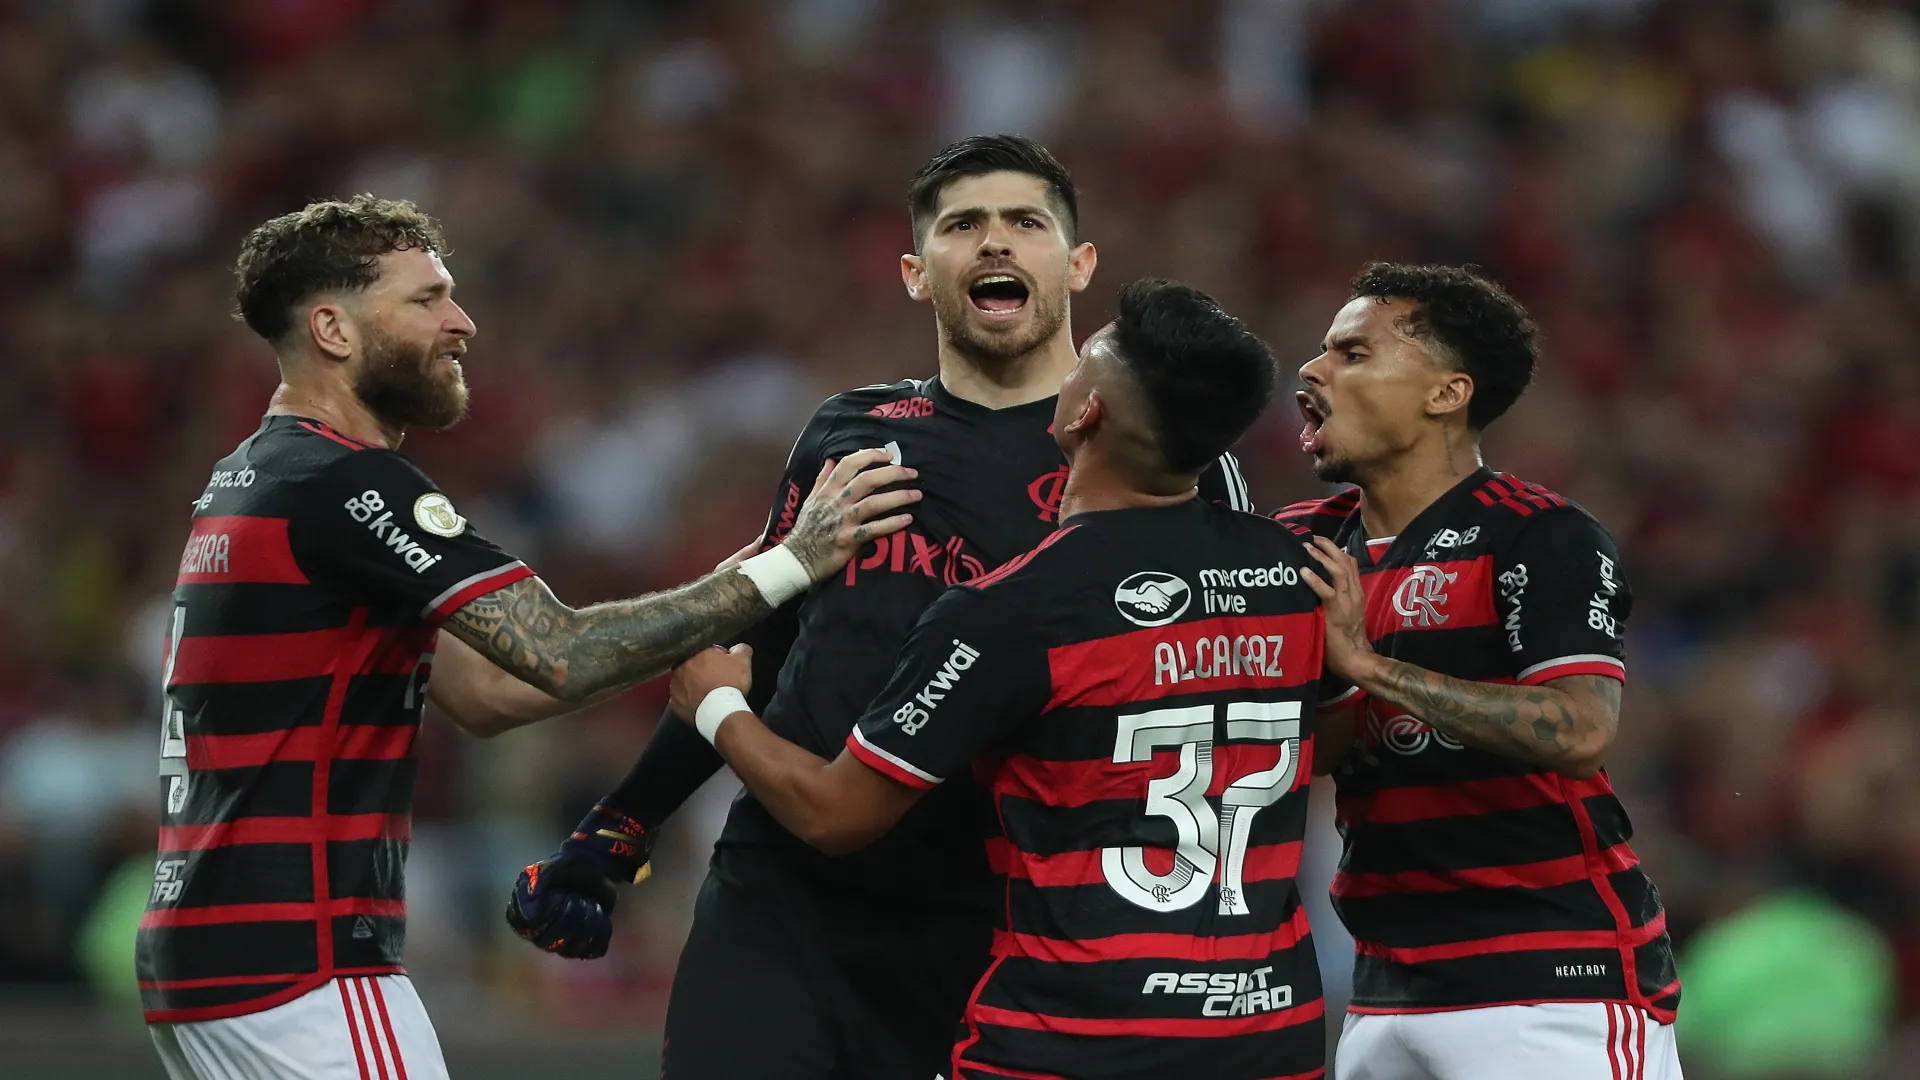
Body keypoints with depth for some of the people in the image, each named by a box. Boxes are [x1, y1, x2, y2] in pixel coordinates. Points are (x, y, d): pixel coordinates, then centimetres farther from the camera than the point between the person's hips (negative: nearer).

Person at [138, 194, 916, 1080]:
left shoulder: (244, 484, 18)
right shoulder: (343, 483, -13)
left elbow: (484, 692, 17)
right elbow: (565, 659, -17)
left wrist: (710, 628, 11)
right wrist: (787, 568, -12)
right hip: (299, 971, -10)